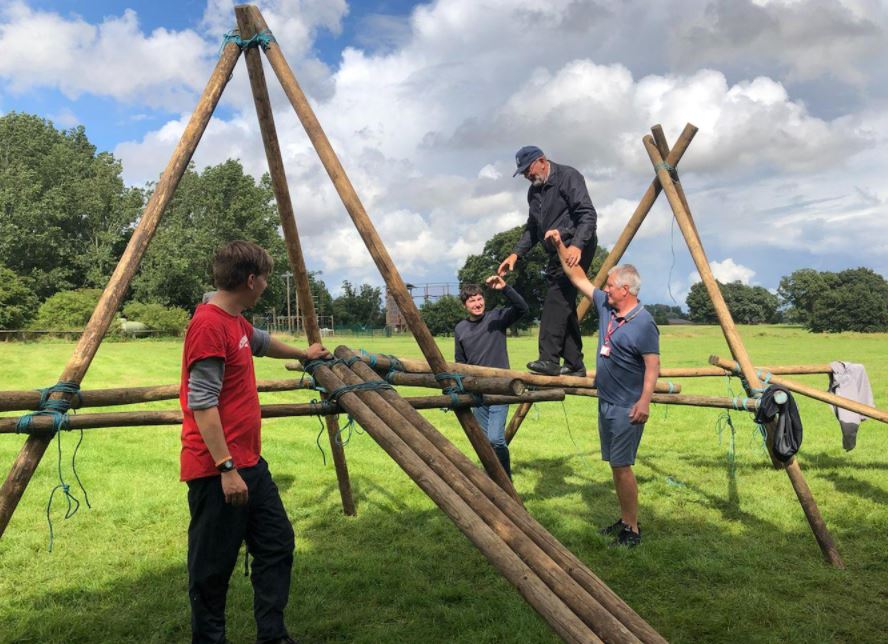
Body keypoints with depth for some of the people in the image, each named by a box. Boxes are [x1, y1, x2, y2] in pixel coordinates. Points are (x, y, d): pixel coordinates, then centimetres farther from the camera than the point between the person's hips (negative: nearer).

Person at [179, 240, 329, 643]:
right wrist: (226, 468, -23)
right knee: (214, 565, 3)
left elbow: (261, 342, 36)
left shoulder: (237, 322, 13)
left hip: (249, 463, 10)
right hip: (218, 471, -10)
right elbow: (202, 403, -22)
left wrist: (303, 354, 50)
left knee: (277, 544, 13)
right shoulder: (208, 324, -18)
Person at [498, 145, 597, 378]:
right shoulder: (534, 191, 18)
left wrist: (577, 245, -29)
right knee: (565, 306, 8)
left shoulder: (568, 177, -7)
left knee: (556, 300, -20)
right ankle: (574, 365, 13)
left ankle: (549, 359, -24)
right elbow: (532, 228, 24)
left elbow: (588, 214, -16)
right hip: (557, 254, 9)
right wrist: (516, 253, 10)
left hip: (575, 251, -9)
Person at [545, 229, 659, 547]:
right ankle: (625, 520, 25)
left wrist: (645, 400, -25)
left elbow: (652, 365, -17)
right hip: (606, 401, 8)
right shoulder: (605, 307, 7)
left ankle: (632, 529, 3)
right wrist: (560, 246, 9)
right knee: (615, 464, 14)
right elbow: (578, 277, 13)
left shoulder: (643, 322, -15)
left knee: (622, 465, -7)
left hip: (627, 407, -8)